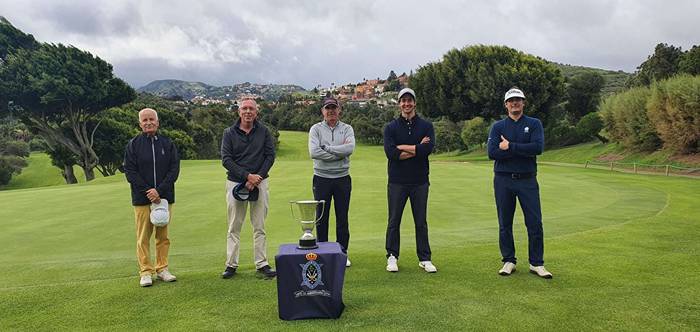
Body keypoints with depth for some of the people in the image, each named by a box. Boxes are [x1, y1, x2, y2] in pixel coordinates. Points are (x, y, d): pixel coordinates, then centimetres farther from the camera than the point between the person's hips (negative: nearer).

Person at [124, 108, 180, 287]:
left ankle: (162, 269, 18)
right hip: (142, 198, -2)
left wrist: (159, 190, -11)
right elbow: (130, 172, -2)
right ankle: (145, 272, 10)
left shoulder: (167, 143, 5)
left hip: (164, 197, 2)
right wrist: (148, 191, -12)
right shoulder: (134, 144, 2)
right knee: (143, 237, 2)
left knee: (163, 236, 8)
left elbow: (174, 169, 0)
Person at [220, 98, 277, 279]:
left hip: (260, 183, 1)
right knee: (234, 227, 6)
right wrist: (247, 176, -15)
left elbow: (270, 156, 1)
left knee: (259, 227, 5)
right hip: (235, 183, 0)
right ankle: (231, 264, 15)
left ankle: (262, 264, 12)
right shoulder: (229, 133, 1)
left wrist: (257, 177, -11)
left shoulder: (263, 132, 4)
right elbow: (226, 159, -6)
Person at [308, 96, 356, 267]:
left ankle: (342, 253, 19)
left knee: (342, 218, 7)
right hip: (321, 178, -1)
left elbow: (350, 148, -15)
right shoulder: (316, 129, 2)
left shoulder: (347, 129, 5)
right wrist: (339, 154, -14)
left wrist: (326, 148, -14)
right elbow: (314, 152, -15)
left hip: (342, 178, 1)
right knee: (321, 217, 6)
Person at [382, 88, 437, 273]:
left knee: (421, 222, 8)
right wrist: (417, 149, -13)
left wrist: (402, 147, -12)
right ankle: (392, 257, 19)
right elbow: (390, 153, -13)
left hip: (420, 181, 1)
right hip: (397, 182, 0)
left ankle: (424, 259, 18)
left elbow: (428, 148, -15)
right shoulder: (391, 127, 3)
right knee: (394, 221, 7)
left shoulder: (426, 126, 4)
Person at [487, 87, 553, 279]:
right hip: (503, 180, 1)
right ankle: (509, 261, 19)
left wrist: (510, 147, -12)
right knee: (505, 224, 7)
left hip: (527, 180, 0)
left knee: (535, 223, -1)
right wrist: (522, 151, -12)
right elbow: (492, 153, -10)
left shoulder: (534, 124, 5)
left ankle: (536, 263, 11)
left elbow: (538, 147, -13)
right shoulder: (498, 127, 6)